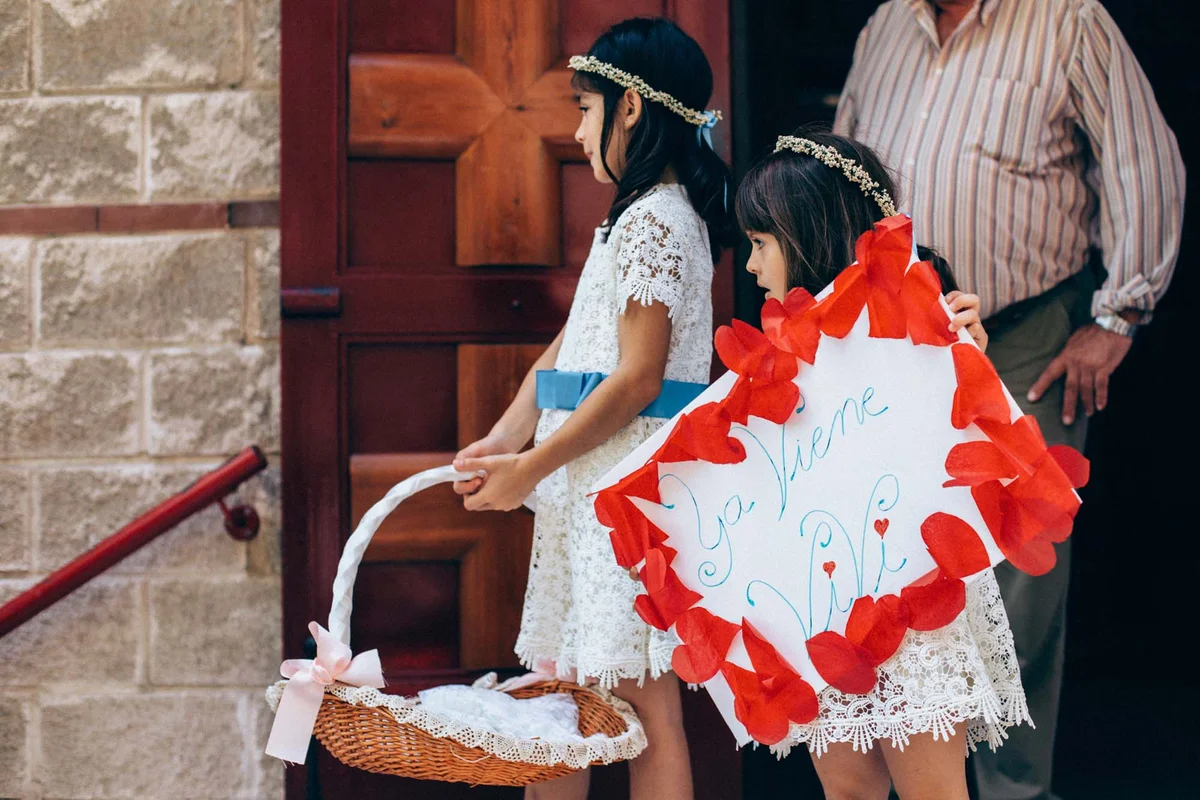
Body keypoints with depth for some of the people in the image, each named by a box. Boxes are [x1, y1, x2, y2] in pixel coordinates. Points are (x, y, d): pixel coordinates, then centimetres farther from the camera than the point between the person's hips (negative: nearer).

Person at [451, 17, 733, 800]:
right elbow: (566, 351, 16)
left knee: (645, 704, -6)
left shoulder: (655, 220, -13)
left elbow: (637, 379, -18)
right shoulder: (640, 216, 19)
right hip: (594, 486, 10)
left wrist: (530, 469, -13)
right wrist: (505, 441, 4)